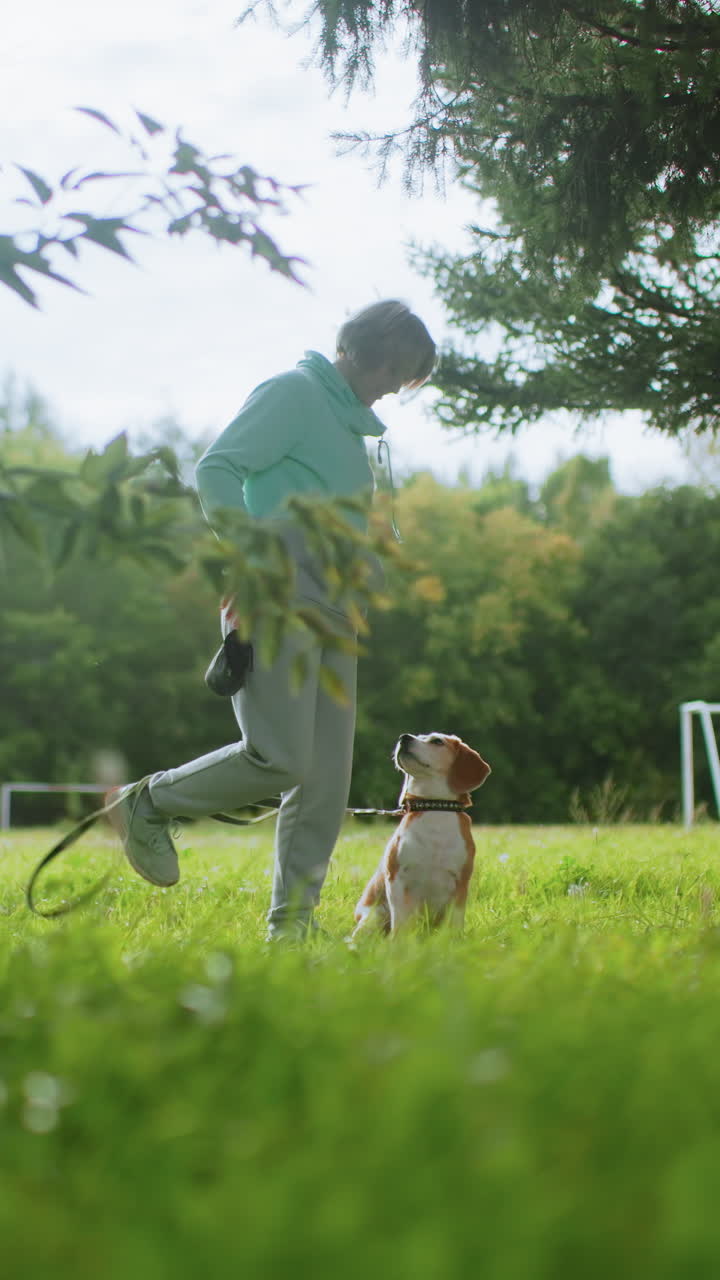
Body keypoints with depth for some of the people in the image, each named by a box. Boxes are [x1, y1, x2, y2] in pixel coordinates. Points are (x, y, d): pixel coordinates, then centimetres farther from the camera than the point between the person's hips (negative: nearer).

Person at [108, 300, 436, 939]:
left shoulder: (351, 420, 25)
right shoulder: (293, 392, -2)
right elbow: (216, 469, -12)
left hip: (332, 615, 9)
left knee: (328, 774, 2)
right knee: (279, 758, -15)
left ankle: (292, 919, 6)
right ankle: (147, 806, 7)